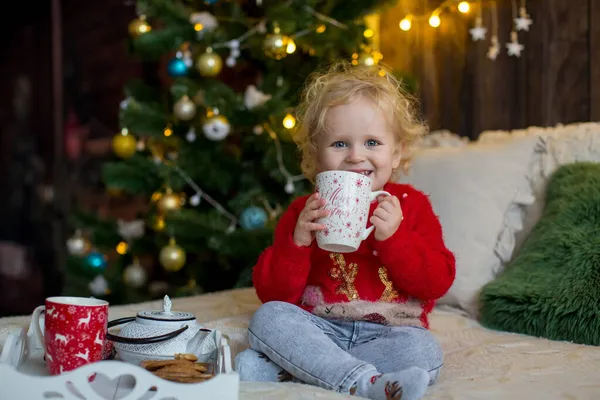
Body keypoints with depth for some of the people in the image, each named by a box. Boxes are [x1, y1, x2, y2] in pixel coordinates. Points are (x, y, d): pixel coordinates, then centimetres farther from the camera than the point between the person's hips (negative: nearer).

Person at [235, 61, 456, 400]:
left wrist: (394, 236, -20)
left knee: (423, 352, -30)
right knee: (268, 317, -23)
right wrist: (297, 242, -19)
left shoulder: (411, 205, 4)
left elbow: (438, 282, -6)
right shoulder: (305, 212, 4)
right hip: (319, 331, 1)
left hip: (388, 334, 0)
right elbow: (273, 294, -2)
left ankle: (289, 370, -25)